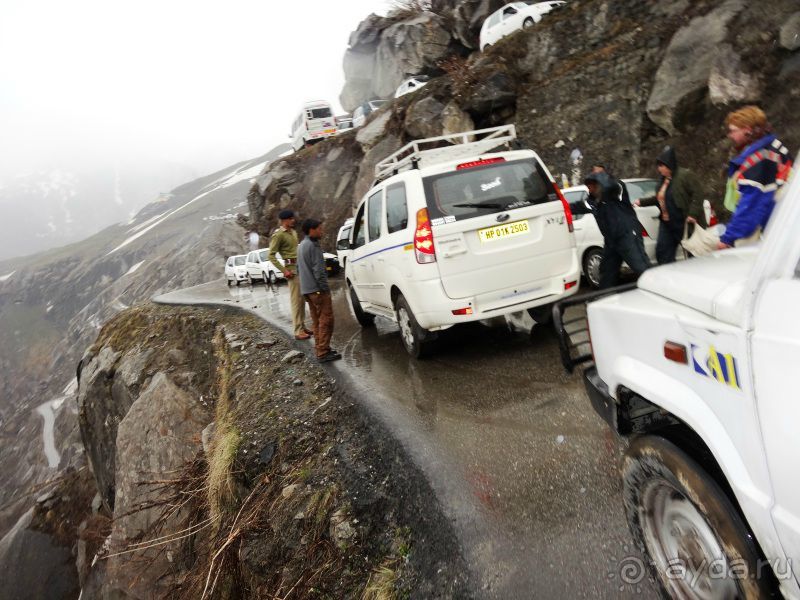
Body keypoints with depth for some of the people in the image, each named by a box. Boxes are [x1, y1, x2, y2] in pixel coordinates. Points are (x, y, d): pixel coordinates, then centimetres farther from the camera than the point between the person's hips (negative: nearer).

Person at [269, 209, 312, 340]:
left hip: (300, 266, 8)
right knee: (296, 300, -8)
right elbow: (271, 255, -12)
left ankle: (302, 326, 20)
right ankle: (298, 331, -6)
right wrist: (284, 270, -18)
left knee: (302, 298, 12)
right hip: (292, 268, -8)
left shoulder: (293, 232, 15)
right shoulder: (278, 235, -10)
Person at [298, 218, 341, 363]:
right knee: (326, 320, -7)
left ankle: (320, 348, 18)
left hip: (306, 289, 10)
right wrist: (325, 288, -16)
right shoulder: (313, 246, -14)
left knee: (317, 320, 14)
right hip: (317, 289, -10)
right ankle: (323, 352, -9)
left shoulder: (302, 246, 17)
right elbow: (318, 270, -20)